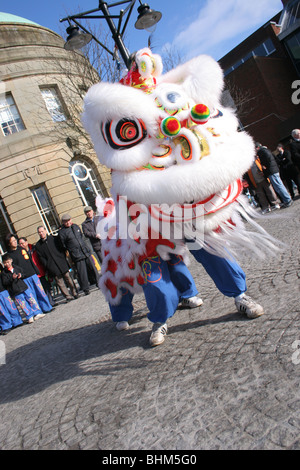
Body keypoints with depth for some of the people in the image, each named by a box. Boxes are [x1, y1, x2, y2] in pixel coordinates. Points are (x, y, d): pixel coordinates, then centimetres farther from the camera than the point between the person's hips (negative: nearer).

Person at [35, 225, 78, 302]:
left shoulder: (54, 238, 6)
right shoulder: (38, 246, 6)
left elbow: (61, 249, 8)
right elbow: (41, 258, 3)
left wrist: (63, 260, 0)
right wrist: (48, 266, -6)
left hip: (62, 264, 0)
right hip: (53, 268, 0)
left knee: (69, 280, 3)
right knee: (60, 283, 0)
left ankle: (75, 294, 14)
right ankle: (68, 297, 7)